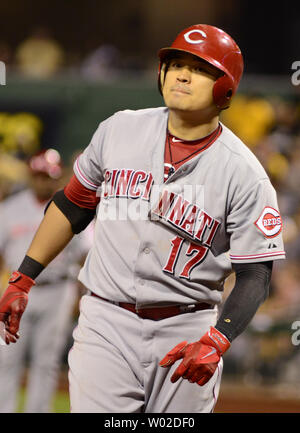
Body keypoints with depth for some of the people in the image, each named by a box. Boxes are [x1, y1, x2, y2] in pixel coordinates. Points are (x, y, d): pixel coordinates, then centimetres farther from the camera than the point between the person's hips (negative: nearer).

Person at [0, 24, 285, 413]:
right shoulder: (119, 130, 3)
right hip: (106, 323, 1)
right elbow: (73, 204, 15)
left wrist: (216, 342, -24)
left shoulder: (244, 174, -7)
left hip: (186, 334, -1)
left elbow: (255, 274, -9)